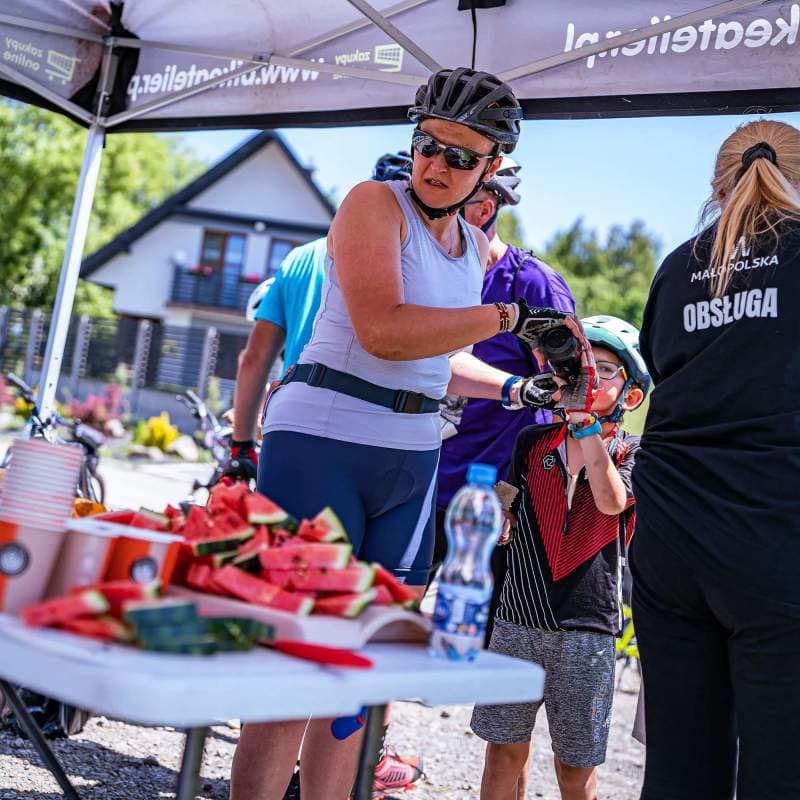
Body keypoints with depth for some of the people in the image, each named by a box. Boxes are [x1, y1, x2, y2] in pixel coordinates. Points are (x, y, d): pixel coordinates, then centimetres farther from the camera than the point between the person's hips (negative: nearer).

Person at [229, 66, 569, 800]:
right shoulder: (375, 203, -6)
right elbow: (382, 331, -21)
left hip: (410, 461, 7)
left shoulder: (478, 248, 16)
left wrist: (516, 390, 18)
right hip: (322, 442, -7)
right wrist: (503, 318, -17)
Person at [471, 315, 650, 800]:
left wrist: (587, 419, -25)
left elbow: (611, 501, -21)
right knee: (505, 749, 10)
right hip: (518, 618, 2)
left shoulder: (632, 454, -1)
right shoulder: (533, 443, 7)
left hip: (586, 627, -2)